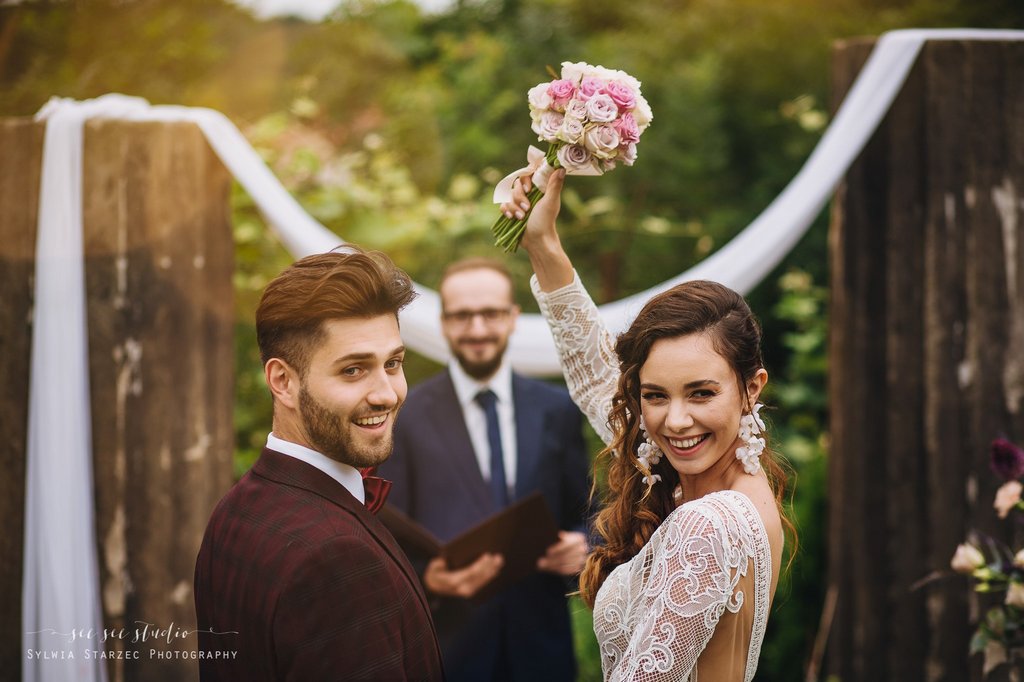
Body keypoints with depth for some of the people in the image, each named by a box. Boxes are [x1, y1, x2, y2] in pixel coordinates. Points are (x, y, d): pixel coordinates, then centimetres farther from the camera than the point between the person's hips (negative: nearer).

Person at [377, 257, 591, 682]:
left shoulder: (557, 410, 7)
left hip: (540, 645, 2)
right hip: (447, 643, -2)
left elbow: (583, 516, 12)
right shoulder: (406, 416, -1)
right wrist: (427, 578, -20)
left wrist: (581, 547, -10)